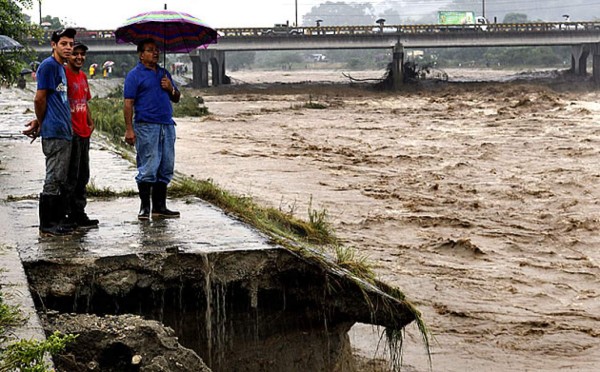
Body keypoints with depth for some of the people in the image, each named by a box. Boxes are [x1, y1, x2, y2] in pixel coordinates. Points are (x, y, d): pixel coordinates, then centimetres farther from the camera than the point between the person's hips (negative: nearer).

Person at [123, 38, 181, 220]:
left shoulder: (164, 73, 20)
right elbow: (128, 103, -7)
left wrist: (171, 88, 0)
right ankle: (145, 207, 1)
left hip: (167, 125, 7)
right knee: (148, 168, -7)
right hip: (146, 126, -7)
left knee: (166, 167, 6)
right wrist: (129, 129, -14)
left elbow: (176, 98, 23)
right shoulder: (135, 75, 0)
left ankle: (160, 206, 13)